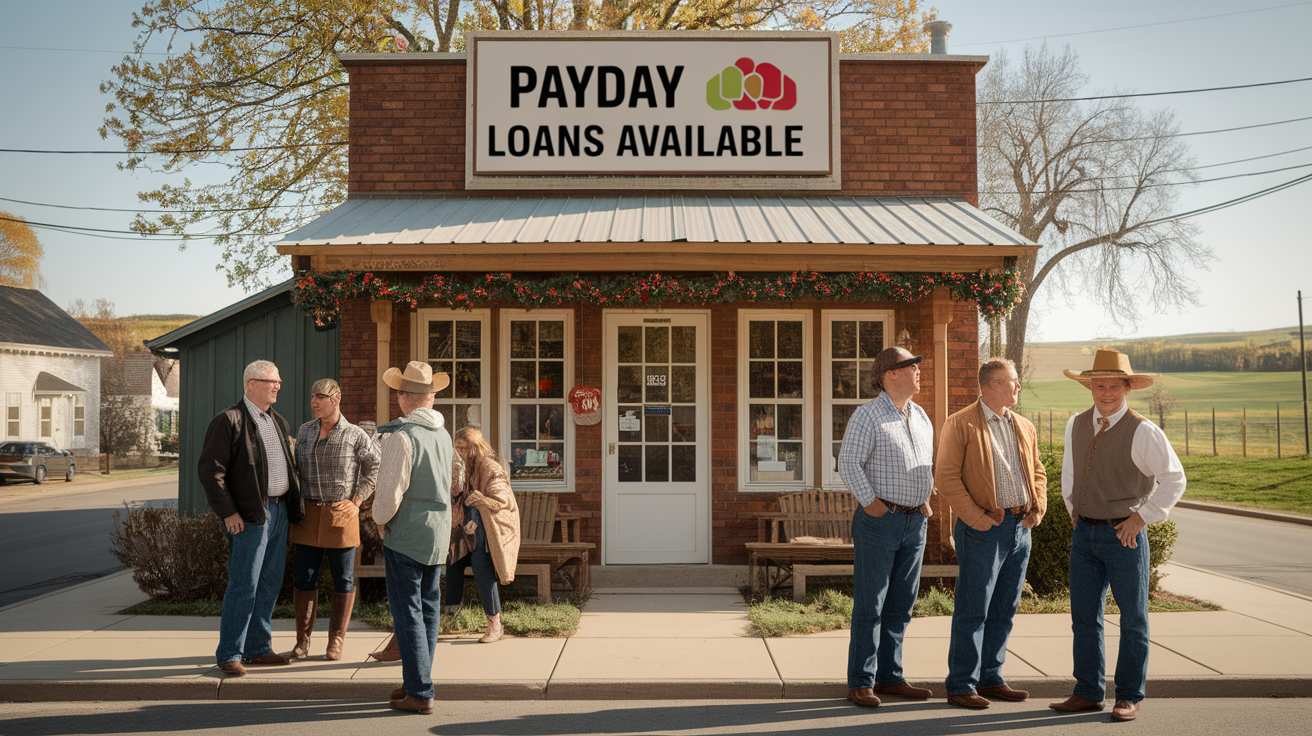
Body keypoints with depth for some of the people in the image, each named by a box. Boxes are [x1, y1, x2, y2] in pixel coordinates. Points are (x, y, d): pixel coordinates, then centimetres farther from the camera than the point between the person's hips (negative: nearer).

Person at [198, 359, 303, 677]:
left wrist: (294, 503, 14)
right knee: (243, 587, -6)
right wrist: (228, 513, -15)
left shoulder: (278, 422, 16)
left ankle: (258, 647, 21)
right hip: (249, 516, -8)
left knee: (269, 585, 12)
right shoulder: (228, 421, -9)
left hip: (279, 512, 8)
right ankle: (229, 654, 4)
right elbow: (210, 470, -13)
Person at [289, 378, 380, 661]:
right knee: (303, 578, 4)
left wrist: (357, 501, -3)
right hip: (308, 515, 3)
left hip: (341, 515, -3)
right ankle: (302, 640, 15)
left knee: (343, 581, 3)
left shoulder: (355, 435, -5)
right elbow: (297, 468, 18)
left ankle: (336, 641, 13)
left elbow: (375, 467, 3)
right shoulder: (304, 431, 8)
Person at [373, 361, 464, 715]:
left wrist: (380, 520, -1)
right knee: (428, 607, 14)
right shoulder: (443, 434, 7)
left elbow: (391, 489, -18)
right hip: (440, 530, 8)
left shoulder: (402, 436, -18)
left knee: (407, 611, -2)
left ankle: (420, 693, -1)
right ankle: (417, 681, 24)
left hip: (406, 532, -7)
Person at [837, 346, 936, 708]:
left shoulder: (920, 415, 14)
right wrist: (870, 502, -16)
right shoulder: (868, 415, -9)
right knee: (870, 606, -3)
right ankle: (860, 683, 3)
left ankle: (890, 676, 21)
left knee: (901, 605, 11)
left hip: (915, 522, 7)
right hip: (880, 520, -7)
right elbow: (848, 463, -14)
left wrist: (925, 499, 14)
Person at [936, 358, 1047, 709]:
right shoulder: (960, 424, -7)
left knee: (1004, 610, 12)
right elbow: (946, 476, -11)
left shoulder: (1024, 427, 15)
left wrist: (1038, 506, 5)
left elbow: (1037, 470, 22)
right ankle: (960, 686, 5)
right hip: (983, 529, -7)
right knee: (972, 610, -3)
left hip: (1020, 528, 7)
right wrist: (975, 517, -16)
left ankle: (990, 679, 23)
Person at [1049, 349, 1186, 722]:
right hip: (1084, 533, 5)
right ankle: (1088, 693, 17)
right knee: (1084, 616, 7)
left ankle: (1129, 697, 17)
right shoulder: (1077, 424, 6)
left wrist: (1141, 517, -7)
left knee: (1133, 618, 6)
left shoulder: (1143, 432, -10)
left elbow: (1173, 479, -4)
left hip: (1124, 534, -5)